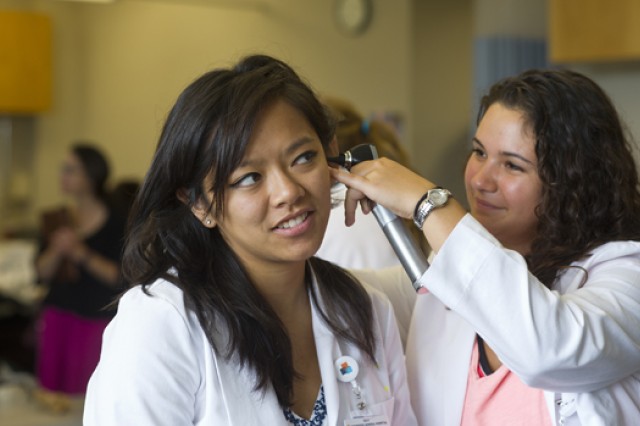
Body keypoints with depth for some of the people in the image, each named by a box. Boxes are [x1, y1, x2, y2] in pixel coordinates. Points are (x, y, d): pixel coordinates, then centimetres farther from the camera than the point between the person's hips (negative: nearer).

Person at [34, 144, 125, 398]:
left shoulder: (115, 222, -4)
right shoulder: (57, 220, 9)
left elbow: (120, 277, -8)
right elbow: (42, 274, 7)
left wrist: (83, 254, -17)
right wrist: (56, 251, -12)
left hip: (96, 319, -4)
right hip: (57, 316, 4)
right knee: (50, 389, 1)